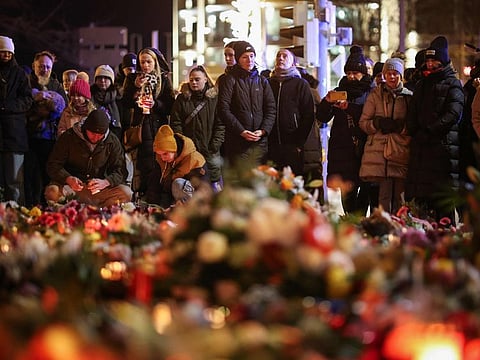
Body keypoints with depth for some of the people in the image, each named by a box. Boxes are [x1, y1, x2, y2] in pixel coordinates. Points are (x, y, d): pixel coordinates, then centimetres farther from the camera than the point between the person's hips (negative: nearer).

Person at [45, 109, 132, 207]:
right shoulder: (68, 137, -5)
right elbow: (53, 165, -5)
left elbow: (120, 171, -3)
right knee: (52, 192, -34)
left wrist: (105, 182, -26)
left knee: (126, 193, -26)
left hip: (99, 189, 2)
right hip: (73, 187, -2)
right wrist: (68, 179, -27)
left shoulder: (113, 142, 0)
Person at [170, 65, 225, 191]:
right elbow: (175, 124, 3)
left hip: (210, 152, -1)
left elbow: (220, 125, 0)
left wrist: (214, 147, -8)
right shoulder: (182, 99, 7)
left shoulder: (214, 98, 3)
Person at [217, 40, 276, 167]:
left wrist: (263, 130, -7)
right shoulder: (229, 80, 2)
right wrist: (241, 131, -14)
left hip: (260, 142, 4)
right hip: (237, 143, -4)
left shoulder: (262, 81, 15)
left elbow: (271, 109, 10)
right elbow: (223, 109, -6)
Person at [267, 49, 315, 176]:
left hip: (293, 145, -3)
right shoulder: (268, 83, 15)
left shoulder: (300, 84, 6)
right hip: (272, 145, 3)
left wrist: (299, 142, -7)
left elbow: (309, 115, 0)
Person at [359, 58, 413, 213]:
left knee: (399, 198, -2)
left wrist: (401, 127, -11)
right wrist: (378, 123, -10)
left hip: (401, 151, 1)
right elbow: (363, 123, 8)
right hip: (379, 150, -1)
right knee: (385, 196, -6)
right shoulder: (376, 94, 11)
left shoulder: (409, 96, 10)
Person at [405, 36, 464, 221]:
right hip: (420, 147, 6)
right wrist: (414, 131, 3)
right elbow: (412, 114, 22)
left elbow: (453, 114, -11)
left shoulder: (452, 85, 2)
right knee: (420, 195, 0)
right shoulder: (421, 84, 23)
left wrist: (428, 131, -14)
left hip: (443, 144, -6)